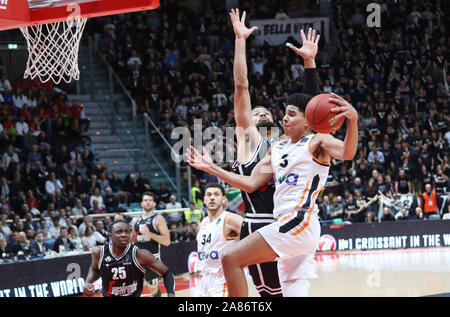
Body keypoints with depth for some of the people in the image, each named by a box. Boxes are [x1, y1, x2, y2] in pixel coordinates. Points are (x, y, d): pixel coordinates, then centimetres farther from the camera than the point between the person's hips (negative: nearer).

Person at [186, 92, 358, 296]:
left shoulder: (318, 141, 0)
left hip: (300, 223, -8)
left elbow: (347, 154, -20)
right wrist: (211, 168, 19)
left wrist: (353, 119, -40)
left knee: (231, 258, -14)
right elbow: (251, 184, 22)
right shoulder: (277, 149, 22)